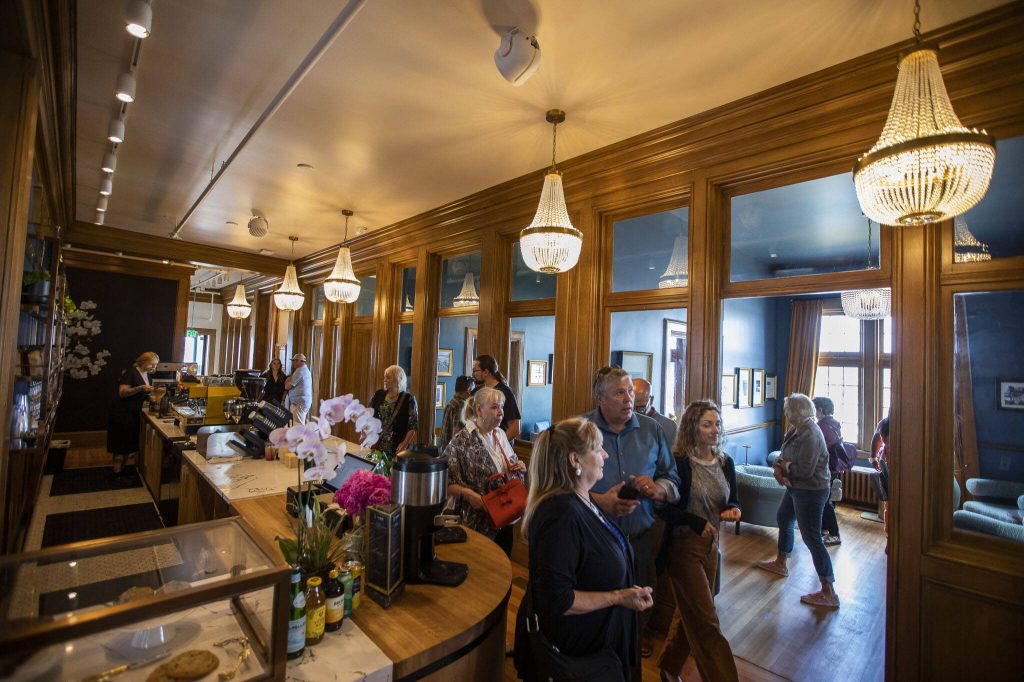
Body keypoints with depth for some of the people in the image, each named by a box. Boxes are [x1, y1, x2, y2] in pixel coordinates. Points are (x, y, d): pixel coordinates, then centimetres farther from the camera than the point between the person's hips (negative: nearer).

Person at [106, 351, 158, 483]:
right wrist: (140, 388, -34)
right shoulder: (131, 372, -17)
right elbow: (122, 392, -23)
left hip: (133, 413, 8)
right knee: (120, 445, -2)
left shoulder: (145, 374, 8)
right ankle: (117, 475, 6)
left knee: (128, 444, 13)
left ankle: (122, 470, 23)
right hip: (122, 413, -8)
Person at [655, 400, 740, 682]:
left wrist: (732, 509, -12)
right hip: (683, 546, -7)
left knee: (690, 613, 20)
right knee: (707, 622, 0)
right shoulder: (678, 462, -19)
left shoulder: (725, 462, 1)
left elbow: (733, 500, 10)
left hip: (710, 544, 7)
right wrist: (695, 521, -24)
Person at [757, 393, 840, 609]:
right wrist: (778, 467, -12)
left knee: (812, 538, -5)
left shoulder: (810, 435, -26)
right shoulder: (797, 429, 2)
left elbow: (805, 471, -29)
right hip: (796, 488, 10)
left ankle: (829, 594, 6)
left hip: (810, 492, -10)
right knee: (783, 519, 25)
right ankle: (780, 563, 45)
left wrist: (784, 465, -13)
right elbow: (784, 455, 7)